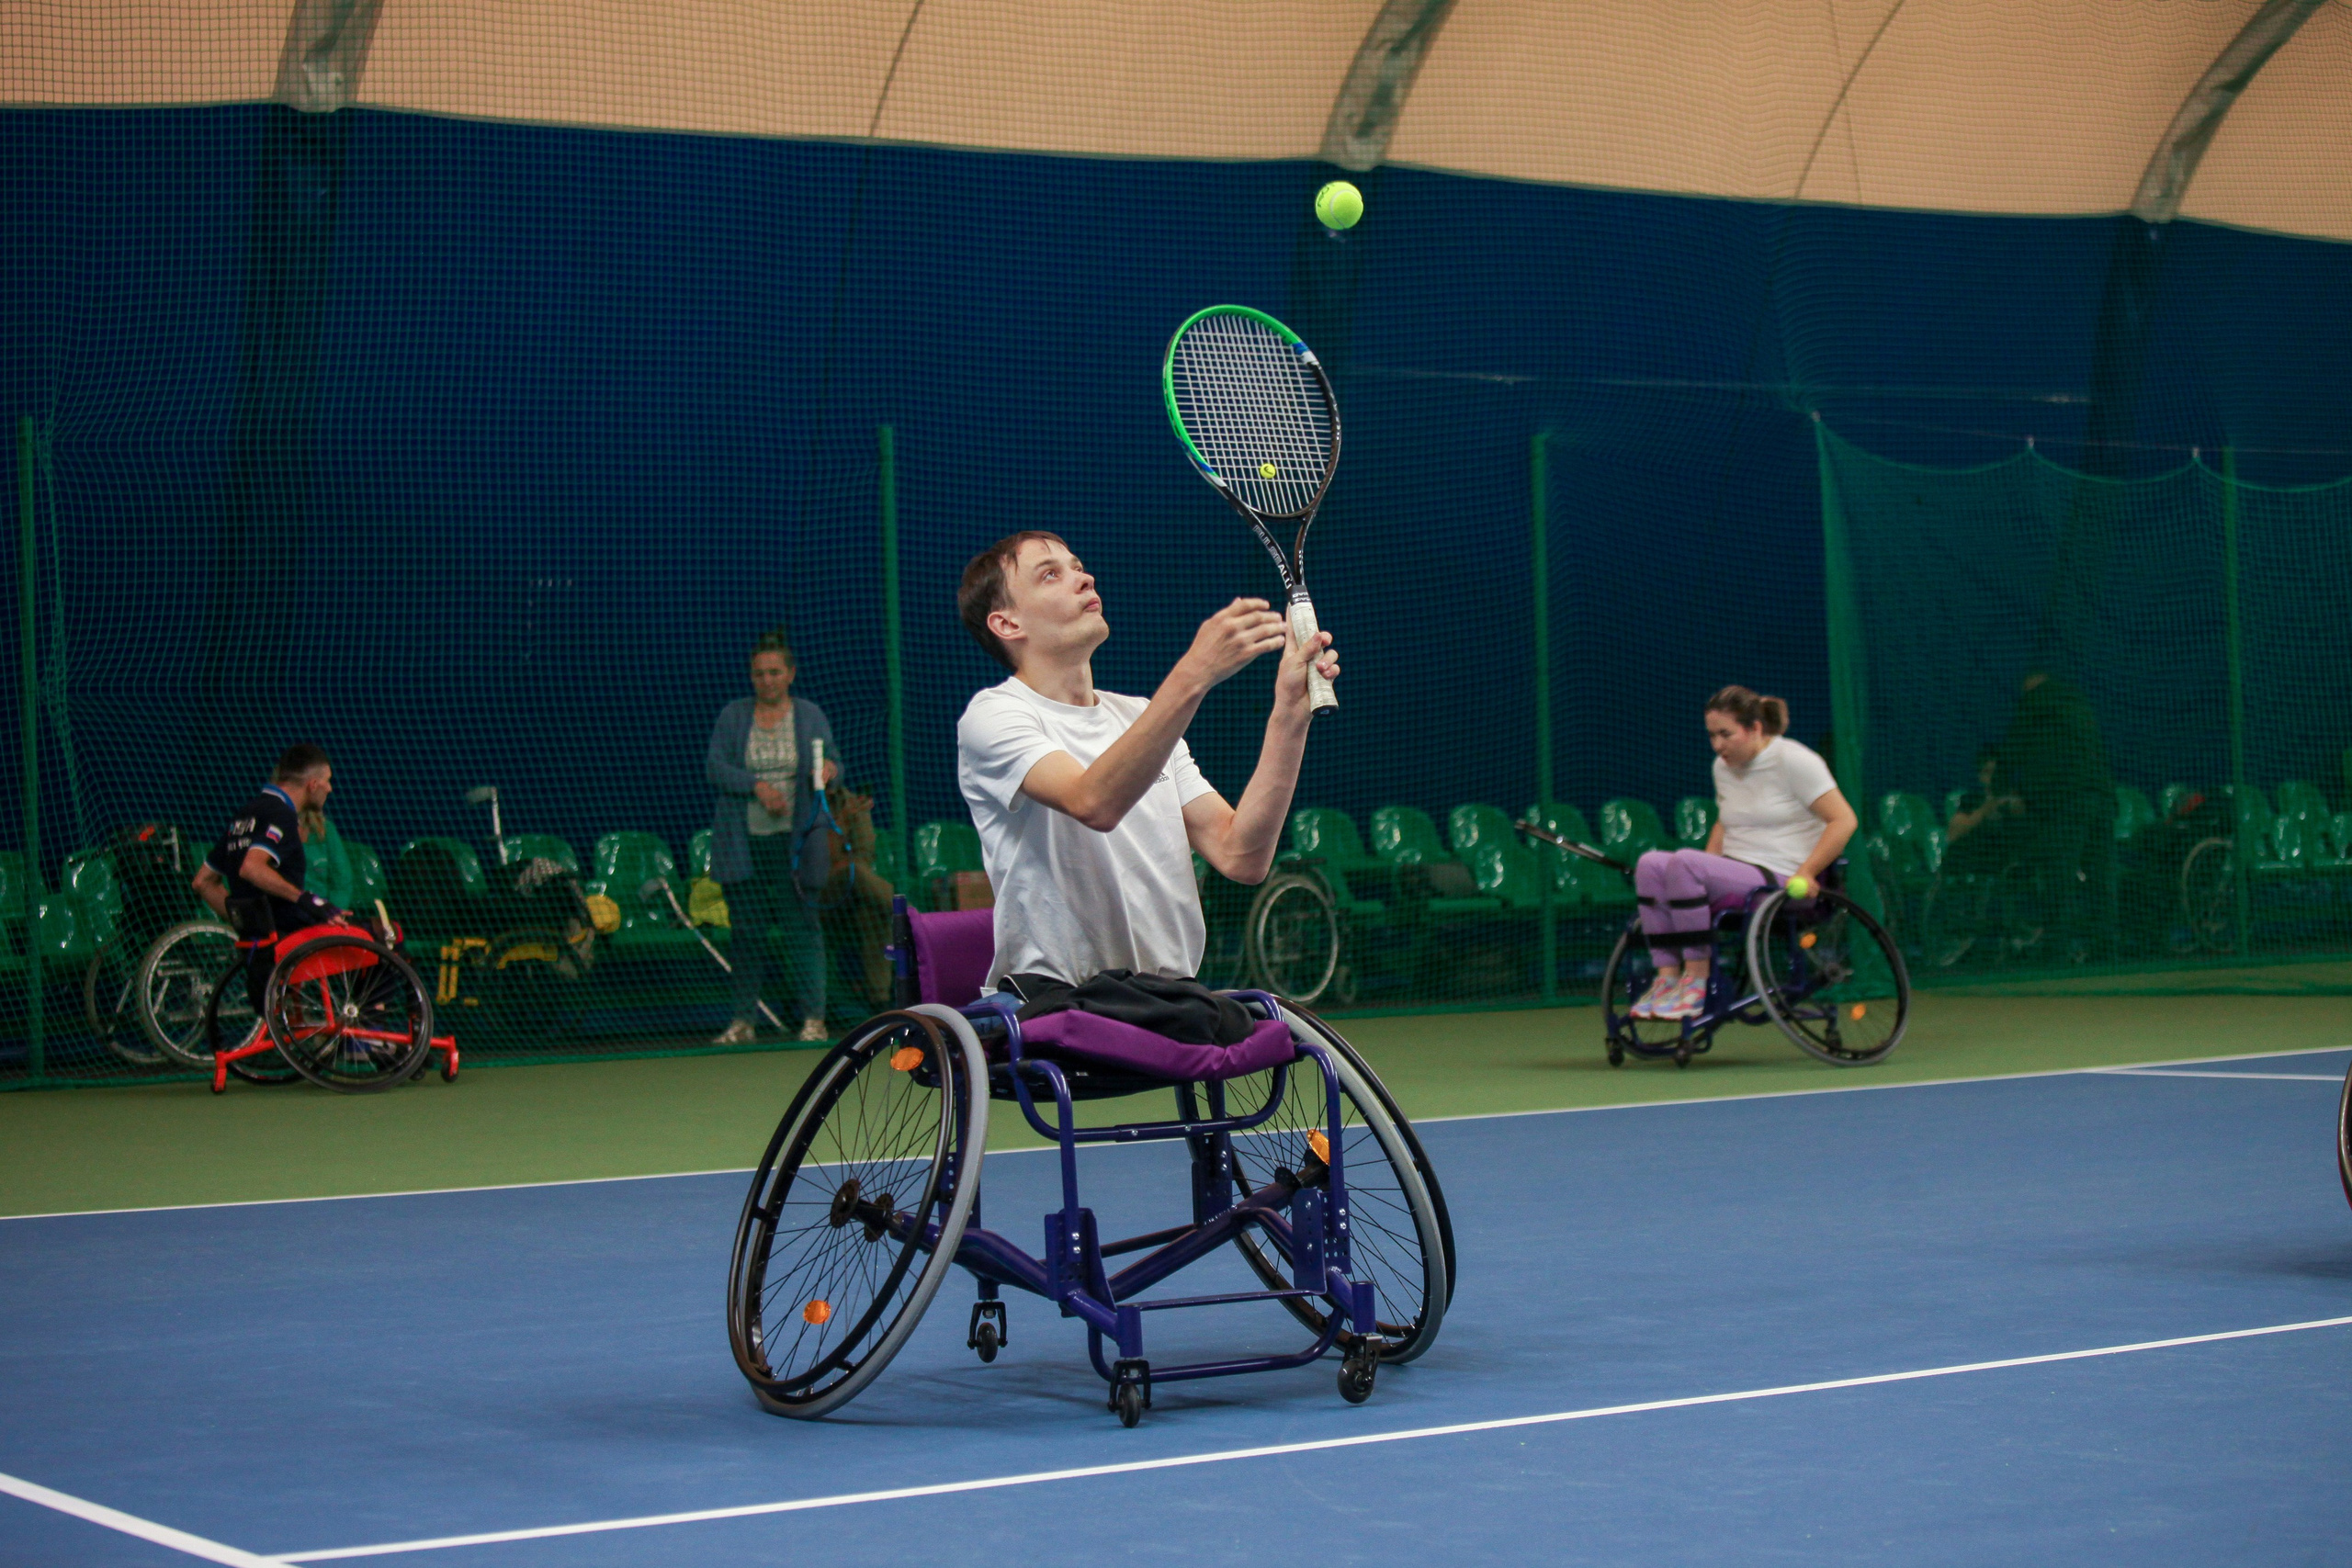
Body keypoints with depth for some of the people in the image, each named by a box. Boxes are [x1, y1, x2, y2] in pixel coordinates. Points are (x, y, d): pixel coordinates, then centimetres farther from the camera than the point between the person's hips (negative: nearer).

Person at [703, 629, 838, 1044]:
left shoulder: (810, 716, 6)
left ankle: (812, 1018, -4)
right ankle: (744, 1021, 10)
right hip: (742, 842, 1)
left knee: (801, 926, -6)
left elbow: (831, 765, 6)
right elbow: (714, 767, -2)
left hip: (793, 839, -1)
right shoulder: (733, 716, 6)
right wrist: (757, 786, -17)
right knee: (746, 930, 4)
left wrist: (830, 770, -19)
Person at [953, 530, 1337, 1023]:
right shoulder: (992, 715, -2)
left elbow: (1240, 856, 7)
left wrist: (1290, 712, -3)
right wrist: (1193, 675, -32)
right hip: (1055, 996, -6)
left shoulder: (1140, 717, 21)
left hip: (1172, 996, 6)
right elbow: (1095, 804, -25)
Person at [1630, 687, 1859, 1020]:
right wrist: (1709, 867, 13)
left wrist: (1805, 874, -17)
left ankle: (1696, 979, -23)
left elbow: (1843, 821, -10)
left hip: (1779, 879, -8)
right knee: (1650, 865, -16)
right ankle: (1666, 977, -21)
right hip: (1735, 875, 8)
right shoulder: (1724, 767, 15)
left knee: (1684, 863, -29)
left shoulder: (1793, 761, -7)